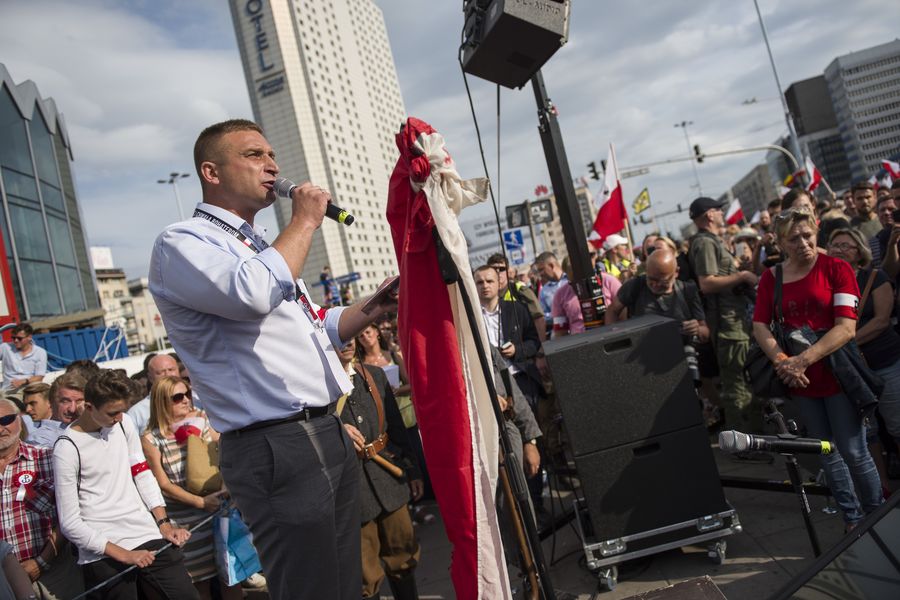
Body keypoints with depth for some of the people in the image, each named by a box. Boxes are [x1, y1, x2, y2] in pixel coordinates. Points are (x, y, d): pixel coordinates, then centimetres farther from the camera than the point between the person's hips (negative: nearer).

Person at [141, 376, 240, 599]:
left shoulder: (201, 421, 1)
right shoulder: (151, 439, -7)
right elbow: (163, 485, -6)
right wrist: (200, 501, -15)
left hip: (217, 507, 3)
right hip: (184, 520, -2)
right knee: (199, 580, 6)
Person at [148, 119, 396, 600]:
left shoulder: (262, 248, 20)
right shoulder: (180, 243, -7)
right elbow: (253, 294, -28)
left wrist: (375, 307, 11)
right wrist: (304, 220, -13)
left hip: (327, 434, 9)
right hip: (277, 449, -8)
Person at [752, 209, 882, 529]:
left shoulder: (837, 268, -7)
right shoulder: (771, 278, 3)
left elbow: (847, 327, -15)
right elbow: (760, 326, -2)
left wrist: (804, 359, -23)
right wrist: (781, 360, -18)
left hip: (837, 373, -4)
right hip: (801, 381, 4)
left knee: (853, 452, 0)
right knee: (826, 453, 14)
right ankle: (852, 518, 30)